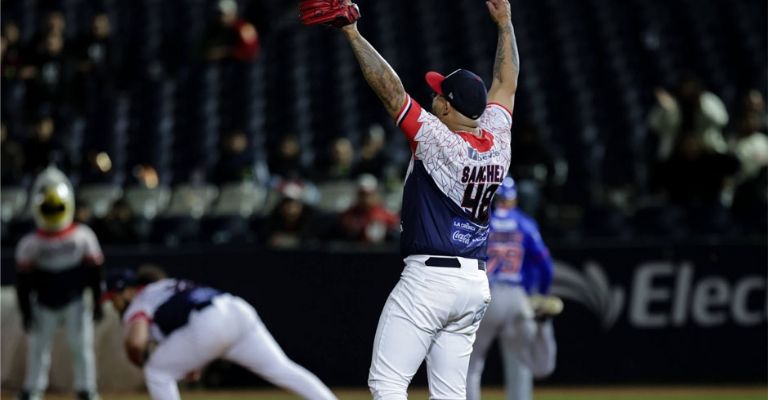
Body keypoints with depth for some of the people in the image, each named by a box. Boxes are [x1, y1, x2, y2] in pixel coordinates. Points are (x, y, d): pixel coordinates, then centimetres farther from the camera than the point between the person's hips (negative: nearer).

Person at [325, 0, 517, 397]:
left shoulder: (438, 140, -12)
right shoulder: (497, 143, 7)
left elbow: (391, 90, -14)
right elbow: (506, 84, 21)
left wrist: (353, 34, -10)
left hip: (428, 276, -8)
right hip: (476, 281, 8)